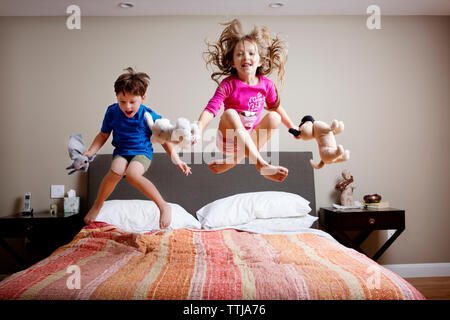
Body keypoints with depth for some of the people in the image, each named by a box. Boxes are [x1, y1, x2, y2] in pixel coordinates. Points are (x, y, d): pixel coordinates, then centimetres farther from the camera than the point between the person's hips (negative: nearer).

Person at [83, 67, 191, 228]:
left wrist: (176, 159, -9)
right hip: (121, 152, 3)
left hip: (142, 152, -3)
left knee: (132, 174, -35)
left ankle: (164, 207, -23)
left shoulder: (149, 116, -11)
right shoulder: (112, 112, -3)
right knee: (115, 171, -31)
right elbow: (103, 135, 11)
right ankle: (97, 205, -4)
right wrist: (90, 151, -2)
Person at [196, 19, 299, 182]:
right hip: (228, 141, -4)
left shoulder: (267, 85, -3)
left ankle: (230, 163, -14)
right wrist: (198, 130, -40)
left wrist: (292, 126, 24)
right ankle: (262, 165, -40)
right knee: (229, 113, -30)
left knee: (274, 117, -18)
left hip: (251, 141, 4)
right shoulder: (228, 84, -14)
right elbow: (211, 108, -24)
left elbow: (275, 106, 15)